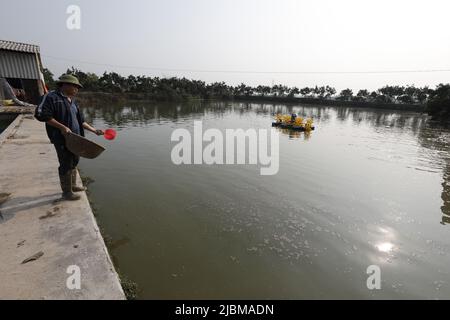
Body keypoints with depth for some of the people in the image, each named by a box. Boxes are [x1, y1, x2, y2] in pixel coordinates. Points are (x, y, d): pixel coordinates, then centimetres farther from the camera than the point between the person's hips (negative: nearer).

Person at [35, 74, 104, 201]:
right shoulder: (52, 97, -9)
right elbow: (41, 114, -17)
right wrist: (62, 127, -22)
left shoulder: (72, 101, 15)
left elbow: (80, 120, 17)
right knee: (66, 164, -2)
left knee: (74, 162, 17)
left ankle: (73, 185, 34)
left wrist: (94, 130, 10)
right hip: (61, 139, -8)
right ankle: (66, 192, 11)